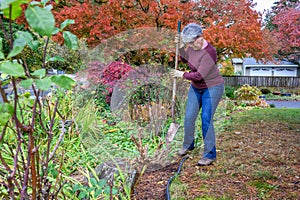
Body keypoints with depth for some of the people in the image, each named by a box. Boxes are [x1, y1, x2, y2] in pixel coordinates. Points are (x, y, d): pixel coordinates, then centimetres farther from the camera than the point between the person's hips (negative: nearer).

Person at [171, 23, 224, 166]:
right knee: (189, 118, 9)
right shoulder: (193, 46, -5)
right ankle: (188, 145, 32)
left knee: (206, 120, -9)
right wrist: (180, 46, -2)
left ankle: (210, 155, 5)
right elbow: (185, 59, 15)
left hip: (212, 88, -7)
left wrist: (182, 75, -13)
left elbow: (199, 75, -28)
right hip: (196, 87, 7)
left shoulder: (209, 52, -27)